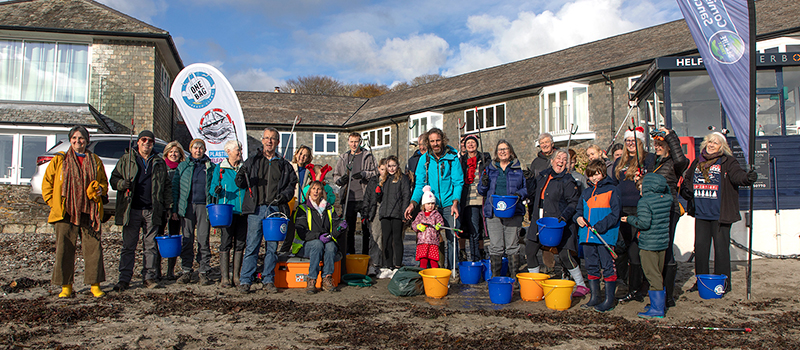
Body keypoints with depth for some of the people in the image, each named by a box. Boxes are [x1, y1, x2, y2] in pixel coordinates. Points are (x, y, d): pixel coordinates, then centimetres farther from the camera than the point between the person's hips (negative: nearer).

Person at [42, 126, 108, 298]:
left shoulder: (95, 161, 12)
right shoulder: (59, 160, 8)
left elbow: (104, 182, 20)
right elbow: (47, 183, 11)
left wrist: (100, 189, -2)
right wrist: (53, 203, 2)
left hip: (90, 212, 1)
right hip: (65, 213, -1)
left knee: (93, 248, -1)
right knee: (64, 249, 0)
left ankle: (95, 285, 9)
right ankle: (66, 286, 11)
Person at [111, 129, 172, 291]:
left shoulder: (159, 162, 13)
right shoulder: (126, 159, 8)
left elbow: (167, 185, 15)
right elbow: (114, 178, 9)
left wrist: (168, 205, 8)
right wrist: (122, 184, -13)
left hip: (152, 211, 1)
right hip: (132, 210, -1)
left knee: (151, 245, 5)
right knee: (128, 246, 1)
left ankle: (149, 276, 13)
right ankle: (124, 279, 6)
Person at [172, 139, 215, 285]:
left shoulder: (211, 167, 10)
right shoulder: (183, 166, 12)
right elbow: (175, 188, 9)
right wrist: (174, 208, 1)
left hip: (204, 206, -1)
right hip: (187, 206, 1)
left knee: (204, 239, -1)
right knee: (187, 239, 2)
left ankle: (204, 272, 5)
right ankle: (186, 271, 10)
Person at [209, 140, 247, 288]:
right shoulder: (220, 168, 6)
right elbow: (212, 188, 6)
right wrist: (217, 190, -17)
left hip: (243, 211, 3)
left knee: (240, 244, 4)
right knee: (225, 244, -4)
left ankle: (236, 276, 13)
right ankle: (224, 278, 1)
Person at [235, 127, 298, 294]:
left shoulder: (284, 165, 14)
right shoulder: (252, 161, 11)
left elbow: (292, 183, 14)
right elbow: (241, 184, 9)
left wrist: (285, 195, -5)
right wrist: (241, 178, -14)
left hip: (276, 209, 1)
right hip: (256, 208, -1)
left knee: (272, 247, 5)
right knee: (252, 246, -4)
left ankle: (268, 280, 14)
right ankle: (245, 281, 4)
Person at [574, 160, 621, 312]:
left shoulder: (611, 191, -4)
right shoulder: (586, 193, 16)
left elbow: (615, 214, -9)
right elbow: (579, 209, 23)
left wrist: (600, 226, -19)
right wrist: (578, 217, 0)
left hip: (605, 235, -6)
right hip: (587, 236, 6)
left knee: (608, 267, -1)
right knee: (591, 267, 12)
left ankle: (609, 299, 7)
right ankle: (595, 297, 23)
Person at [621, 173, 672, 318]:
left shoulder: (644, 202, -17)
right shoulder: (667, 199, 4)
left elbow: (644, 223, -23)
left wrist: (629, 219, -7)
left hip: (648, 244, -8)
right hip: (663, 242, 8)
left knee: (653, 276, -3)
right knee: (658, 273, 18)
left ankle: (657, 309, 0)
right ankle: (660, 303, 27)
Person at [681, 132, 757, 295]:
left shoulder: (727, 161, -2)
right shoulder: (697, 162, 13)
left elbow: (737, 175, -20)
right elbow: (687, 179, 25)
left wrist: (748, 177, -42)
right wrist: (685, 190, 4)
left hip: (720, 214, -5)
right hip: (700, 214, 5)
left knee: (721, 247, -1)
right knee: (700, 247, 10)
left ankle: (723, 283, 9)